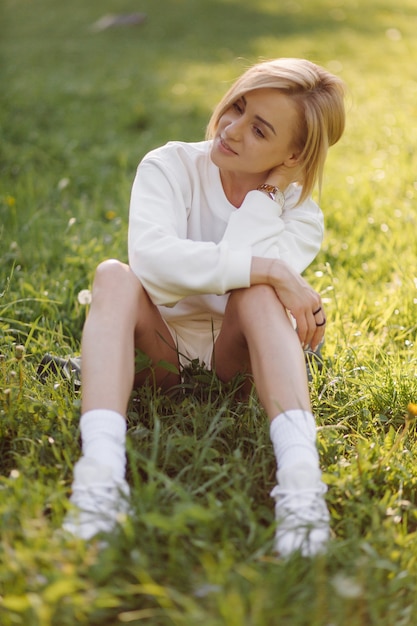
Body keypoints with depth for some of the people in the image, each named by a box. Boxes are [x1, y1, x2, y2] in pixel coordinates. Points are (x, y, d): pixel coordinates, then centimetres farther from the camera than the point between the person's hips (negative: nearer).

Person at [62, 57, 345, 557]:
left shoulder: (299, 216, -4)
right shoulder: (170, 167, -7)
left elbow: (245, 282, -26)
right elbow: (151, 257, -28)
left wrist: (266, 189, -17)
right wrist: (270, 271, -31)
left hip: (236, 361, 0)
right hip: (158, 352, 0)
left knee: (257, 291, -30)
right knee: (115, 275, -29)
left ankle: (300, 476, -48)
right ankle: (100, 472, -49)